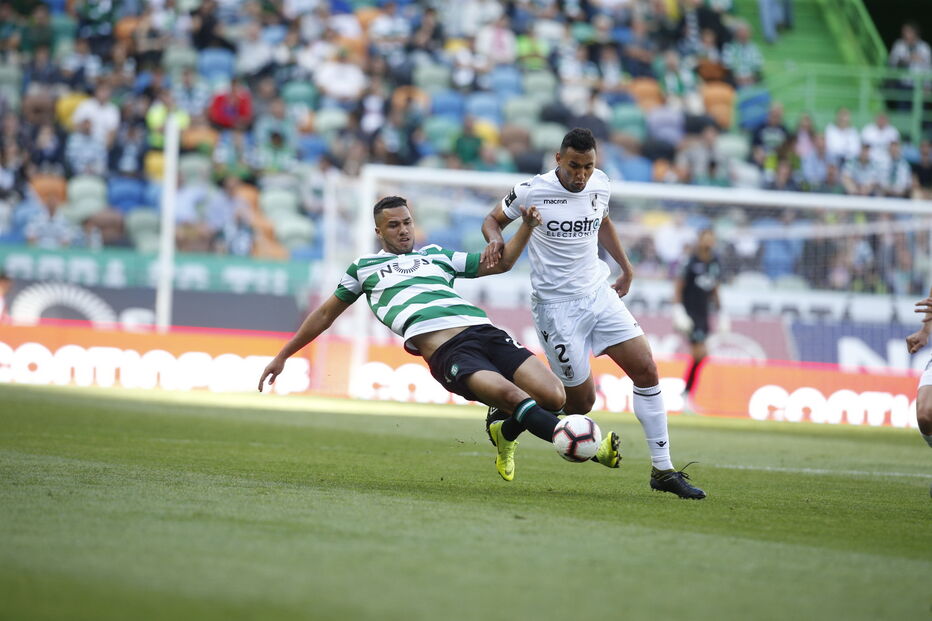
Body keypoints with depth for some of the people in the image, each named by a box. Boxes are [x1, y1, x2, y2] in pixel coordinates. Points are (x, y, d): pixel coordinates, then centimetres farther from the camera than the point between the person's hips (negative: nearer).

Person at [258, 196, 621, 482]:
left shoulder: (435, 255, 31)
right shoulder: (363, 268, 24)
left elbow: (500, 263, 33)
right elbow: (326, 314, 32)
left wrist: (526, 227, 16)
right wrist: (282, 357, 34)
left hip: (483, 331, 5)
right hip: (445, 351, -5)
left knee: (553, 397, -15)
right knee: (512, 395, -32)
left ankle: (506, 432, 15)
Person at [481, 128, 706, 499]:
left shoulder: (600, 186, 2)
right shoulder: (532, 191, -13)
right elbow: (493, 219, 4)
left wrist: (626, 268, 26)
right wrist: (496, 239, -17)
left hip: (599, 293, 5)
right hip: (557, 305, -5)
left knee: (646, 370, -6)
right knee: (581, 403, -4)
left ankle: (662, 469, 1)